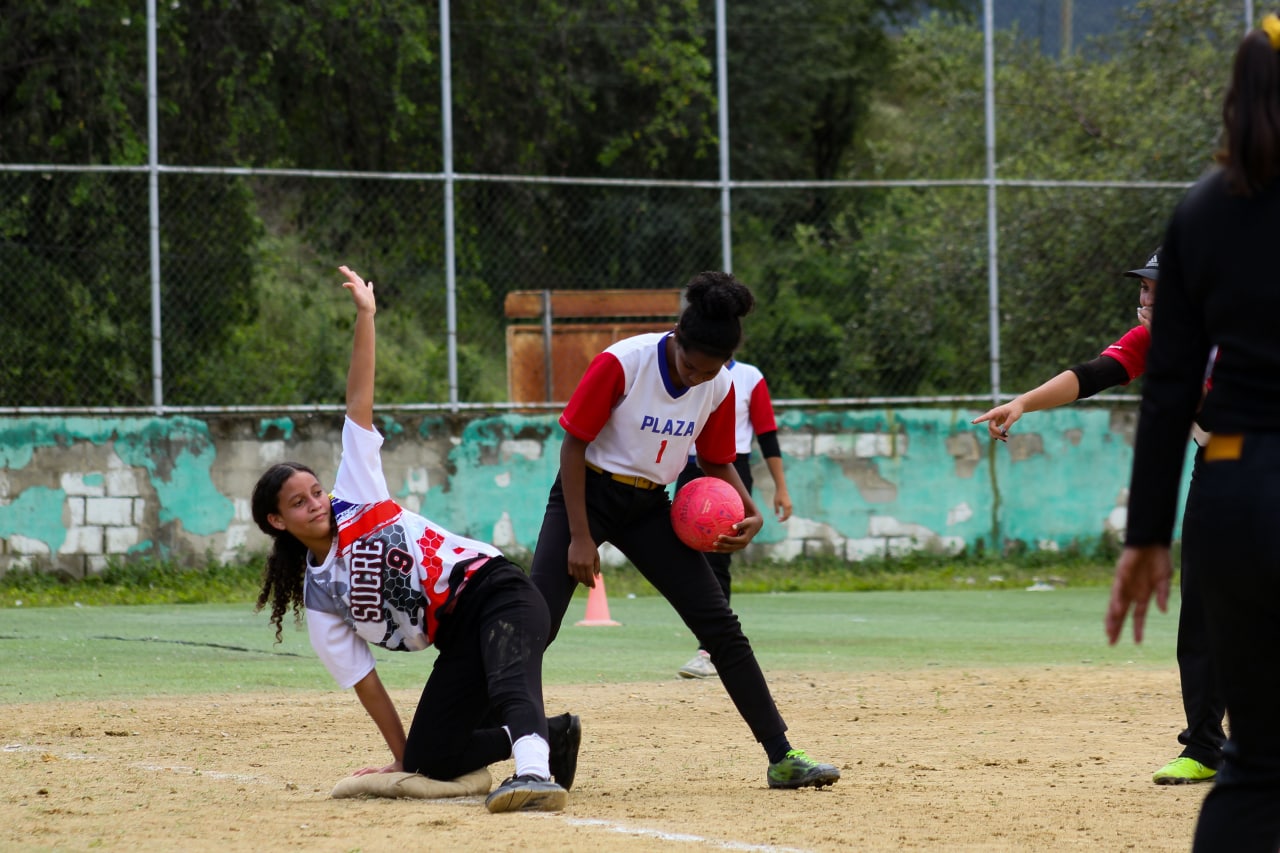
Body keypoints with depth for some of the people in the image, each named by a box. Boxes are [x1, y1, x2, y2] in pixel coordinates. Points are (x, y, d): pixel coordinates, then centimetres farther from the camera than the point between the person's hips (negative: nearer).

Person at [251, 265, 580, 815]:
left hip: (495, 590, -5)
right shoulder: (319, 598, 11)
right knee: (429, 762, -10)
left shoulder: (354, 498, 7)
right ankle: (551, 734, 6)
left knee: (509, 680, -34)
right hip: (457, 640, 5)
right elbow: (363, 680, 9)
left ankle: (534, 769, -60)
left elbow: (358, 405, 3)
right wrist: (401, 756, 5)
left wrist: (365, 318, -2)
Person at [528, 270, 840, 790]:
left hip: (649, 509, 4)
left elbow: (717, 463, 9)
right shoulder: (621, 364, -22)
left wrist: (749, 512, -11)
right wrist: (580, 537, -18)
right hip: (588, 494, -4)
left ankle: (782, 757, 2)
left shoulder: (720, 388, -6)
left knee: (721, 627, -2)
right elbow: (574, 444, -16)